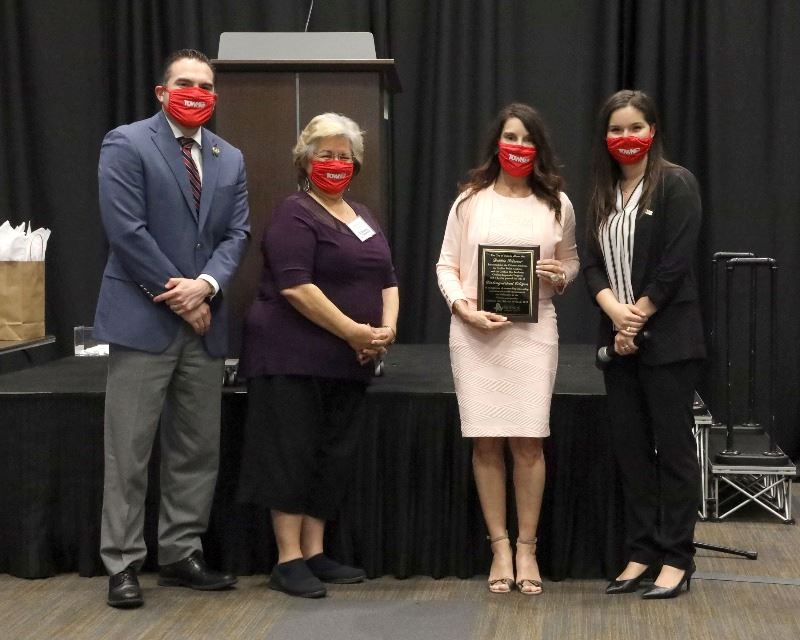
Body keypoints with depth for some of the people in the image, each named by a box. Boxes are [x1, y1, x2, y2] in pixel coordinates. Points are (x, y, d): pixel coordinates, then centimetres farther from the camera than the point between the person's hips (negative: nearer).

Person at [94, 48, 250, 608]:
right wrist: (178, 298, -13)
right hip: (144, 317, -6)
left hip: (204, 321, 6)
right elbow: (126, 230, -13)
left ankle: (182, 556, 21)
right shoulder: (127, 144, -5)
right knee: (129, 451, -2)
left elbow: (236, 233, 8)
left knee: (199, 450, 10)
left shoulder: (230, 159, 14)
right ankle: (123, 564, 5)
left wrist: (206, 284, -12)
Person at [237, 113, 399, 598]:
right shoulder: (296, 215, -8)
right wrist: (353, 331, -19)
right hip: (294, 358, -8)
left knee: (335, 458, 9)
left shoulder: (364, 218, 18)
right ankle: (288, 560, -1)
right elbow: (295, 287, -19)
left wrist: (388, 327, -3)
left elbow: (387, 280, 17)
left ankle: (315, 554, 17)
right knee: (293, 454, -5)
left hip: (347, 362, 8)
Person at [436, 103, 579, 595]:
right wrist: (464, 308, -10)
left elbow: (572, 261, 19)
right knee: (486, 441, 1)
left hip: (532, 330, 0)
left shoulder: (557, 204, 9)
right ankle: (500, 546, 10)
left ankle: (526, 548, 7)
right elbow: (447, 265, 7)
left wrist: (561, 275, -4)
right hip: (475, 331, 0)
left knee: (528, 440, -5)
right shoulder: (470, 200, 6)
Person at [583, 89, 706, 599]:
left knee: (672, 446, -1)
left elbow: (675, 265, -12)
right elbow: (594, 263, 7)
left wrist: (639, 319, -12)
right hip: (619, 339, 6)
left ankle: (677, 558, 5)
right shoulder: (604, 193, 13)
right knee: (630, 448, 8)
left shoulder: (676, 184, -6)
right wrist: (616, 312, -10)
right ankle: (642, 552, 15)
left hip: (668, 339, -6)